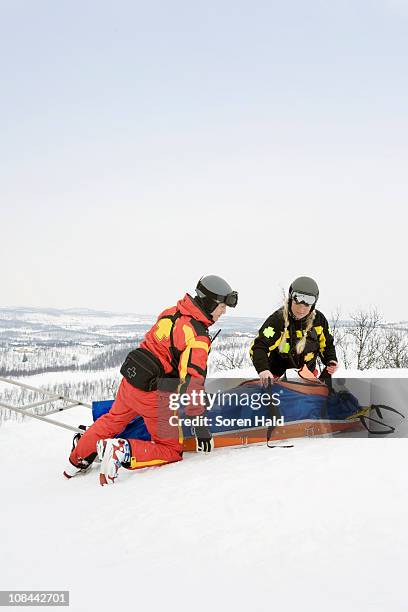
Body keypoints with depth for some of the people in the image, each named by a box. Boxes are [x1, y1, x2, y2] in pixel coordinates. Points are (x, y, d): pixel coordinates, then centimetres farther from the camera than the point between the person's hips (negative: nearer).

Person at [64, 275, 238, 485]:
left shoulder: (171, 312, 5)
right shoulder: (198, 337, -20)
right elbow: (192, 382, -25)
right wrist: (201, 429, -20)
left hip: (130, 379, 8)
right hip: (152, 394, -8)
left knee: (113, 420, 32)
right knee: (171, 450, 6)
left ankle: (77, 461, 41)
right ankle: (122, 451, -11)